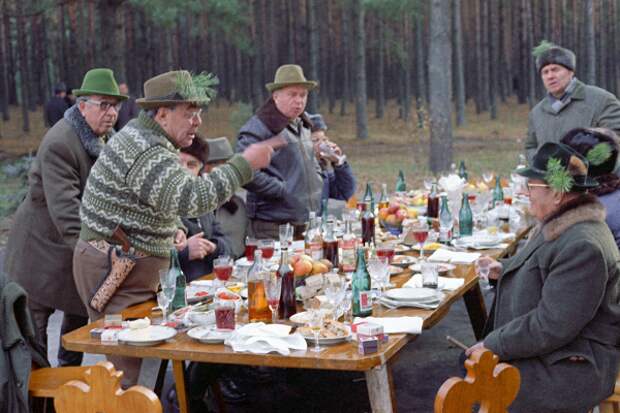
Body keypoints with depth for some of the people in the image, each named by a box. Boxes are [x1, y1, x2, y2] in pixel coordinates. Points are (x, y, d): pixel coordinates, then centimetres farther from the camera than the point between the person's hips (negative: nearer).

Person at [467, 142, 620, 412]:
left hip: (574, 368, -10)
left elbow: (551, 327, -27)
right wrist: (505, 269, 10)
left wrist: (491, 345, -18)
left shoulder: (583, 247, -26)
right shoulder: (559, 224, 7)